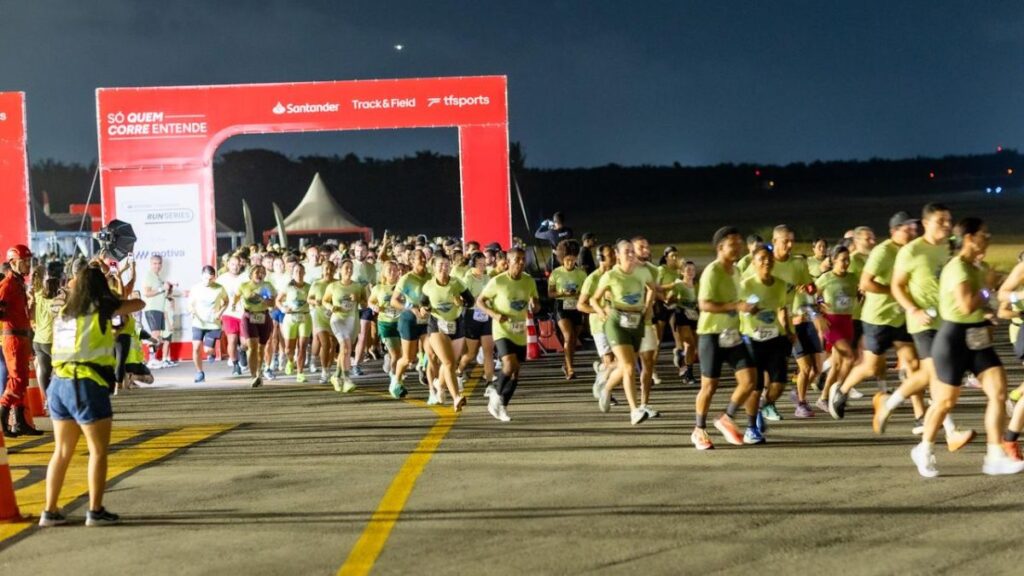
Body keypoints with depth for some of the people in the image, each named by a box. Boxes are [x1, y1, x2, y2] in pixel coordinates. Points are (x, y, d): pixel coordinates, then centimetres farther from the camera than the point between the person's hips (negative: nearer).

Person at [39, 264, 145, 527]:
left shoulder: (64, 312, 14)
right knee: (98, 451, 3)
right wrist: (119, 302, 28)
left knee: (62, 451, 14)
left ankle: (50, 511, 15)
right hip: (87, 385, -6)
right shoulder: (99, 308, -1)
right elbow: (139, 304, 11)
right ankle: (95, 511, 2)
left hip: (59, 383, 6)